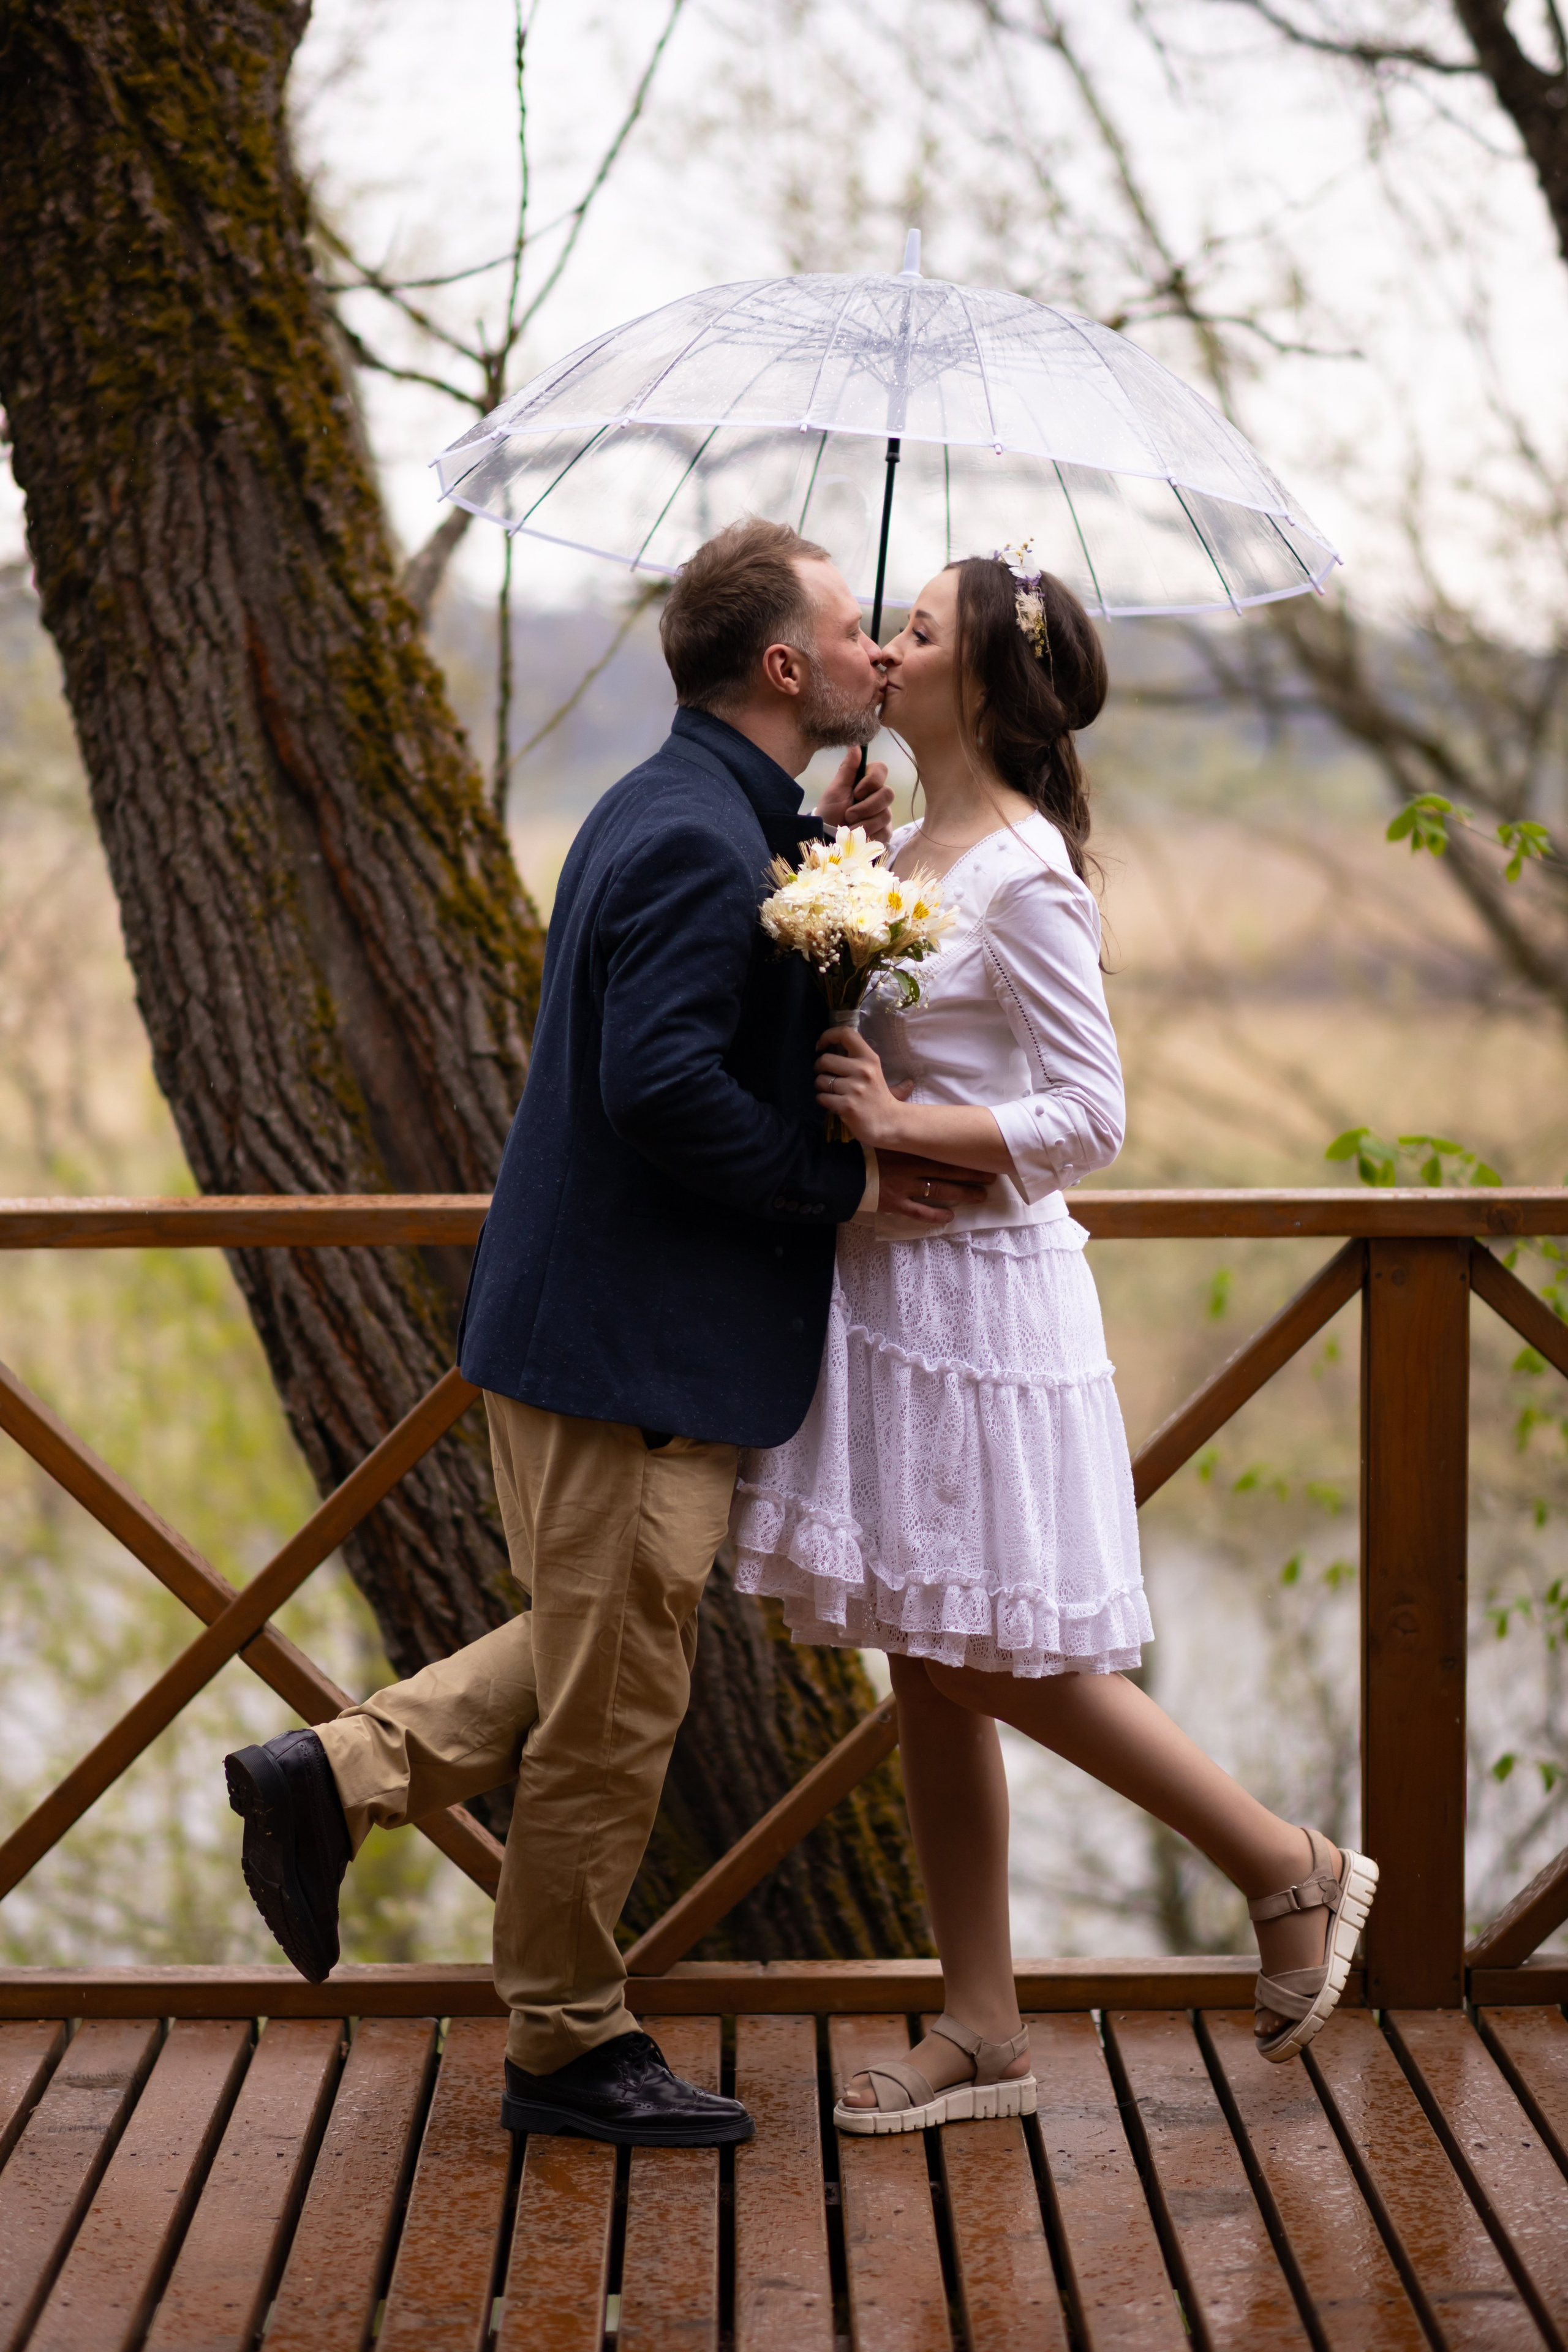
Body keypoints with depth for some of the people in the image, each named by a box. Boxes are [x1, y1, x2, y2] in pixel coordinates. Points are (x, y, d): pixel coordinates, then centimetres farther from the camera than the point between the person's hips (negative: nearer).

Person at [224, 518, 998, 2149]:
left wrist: (818, 853, 9)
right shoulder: (702, 843, -20)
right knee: (616, 1706, 3)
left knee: (600, 1661, 22)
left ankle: (338, 1774, 19)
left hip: (591, 1322, 10)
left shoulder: (685, 813, 12)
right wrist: (845, 1179, -18)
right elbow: (665, 1084, -29)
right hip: (632, 1342, -10)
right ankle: (570, 2049, 16)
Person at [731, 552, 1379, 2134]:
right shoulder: (910, 852, 11)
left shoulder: (1023, 876, -15)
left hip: (979, 1292, -9)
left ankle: (1292, 1872, 16)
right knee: (931, 1671, 10)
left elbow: (1090, 1116, -16)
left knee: (1001, 1660, -2)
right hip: (891, 1286, 9)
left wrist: (905, 1124, -23)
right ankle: (982, 2034, 18)